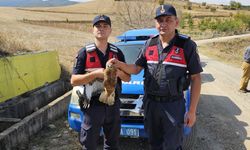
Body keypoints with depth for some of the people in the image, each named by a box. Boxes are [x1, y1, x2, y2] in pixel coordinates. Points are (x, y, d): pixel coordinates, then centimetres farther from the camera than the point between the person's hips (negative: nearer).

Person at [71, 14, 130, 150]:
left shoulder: (117, 52, 5)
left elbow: (128, 78, 8)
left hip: (113, 104, 4)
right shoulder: (85, 52, -5)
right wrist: (95, 73, -22)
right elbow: (74, 81, -9)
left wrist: (118, 72, -14)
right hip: (93, 104, -3)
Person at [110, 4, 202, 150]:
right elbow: (136, 69, 8)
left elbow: (196, 78, -6)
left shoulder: (187, 45, -9)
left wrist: (192, 111, -8)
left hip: (174, 105, -3)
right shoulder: (150, 44, 2)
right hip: (150, 103, 4)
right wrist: (119, 64, -13)